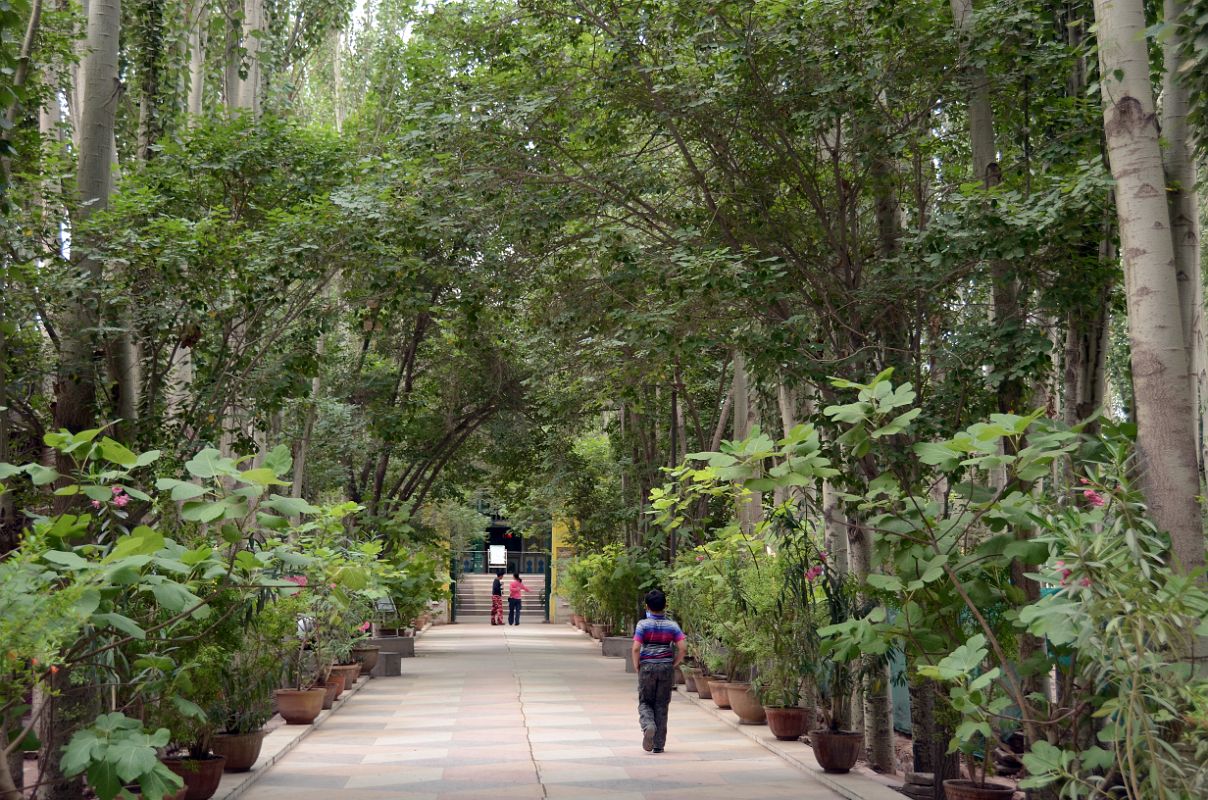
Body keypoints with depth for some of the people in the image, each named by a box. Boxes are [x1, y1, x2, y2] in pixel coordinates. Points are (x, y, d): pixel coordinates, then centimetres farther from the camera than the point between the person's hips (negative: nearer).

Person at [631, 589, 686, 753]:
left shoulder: (643, 625, -6)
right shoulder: (672, 626, 0)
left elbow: (636, 648, -13)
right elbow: (683, 647, -8)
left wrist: (637, 666, -1)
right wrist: (675, 665, 2)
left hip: (647, 667, -2)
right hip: (666, 668, 2)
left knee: (645, 702, 12)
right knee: (661, 706, 9)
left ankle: (648, 726, -18)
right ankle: (659, 744, 11)